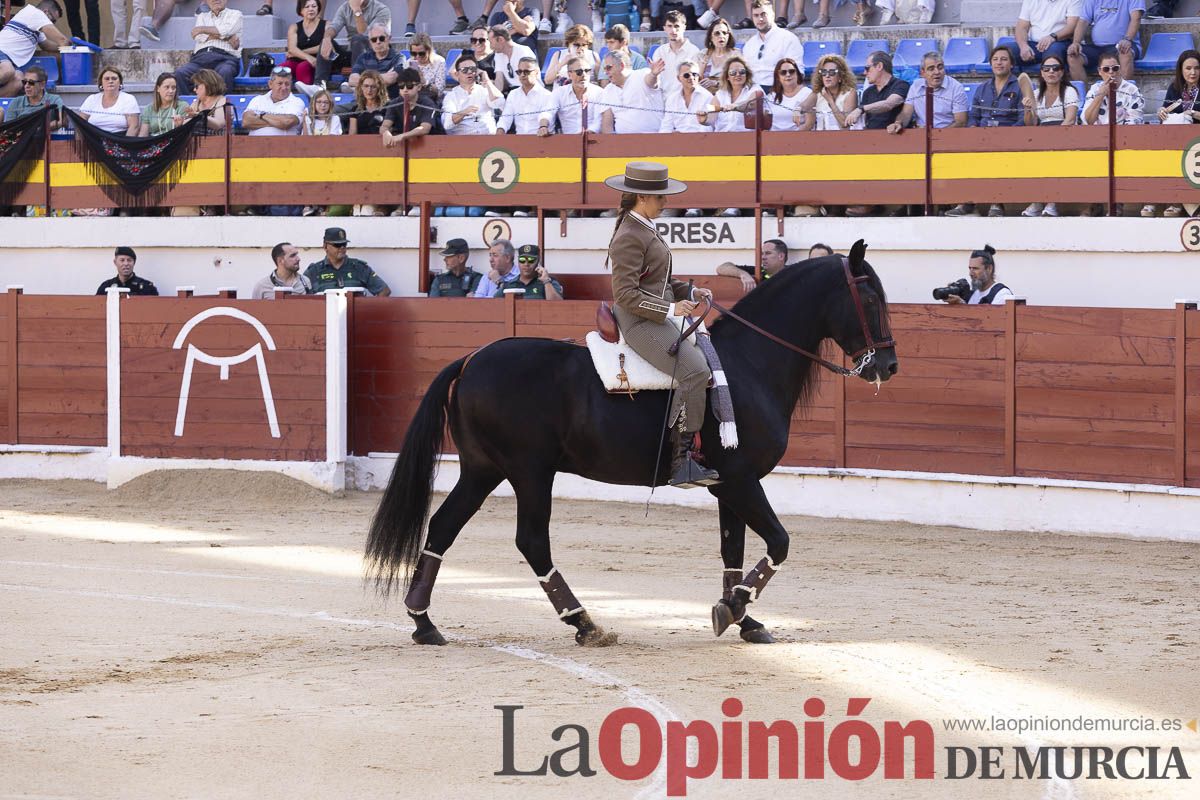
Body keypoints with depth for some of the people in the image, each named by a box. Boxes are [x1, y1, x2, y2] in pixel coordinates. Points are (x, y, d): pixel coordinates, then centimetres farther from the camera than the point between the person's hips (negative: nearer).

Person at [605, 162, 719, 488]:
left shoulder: (646, 229, 17)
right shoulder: (629, 237, -14)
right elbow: (626, 294, -20)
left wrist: (689, 292, 11)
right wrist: (670, 309, -21)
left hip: (657, 317, 11)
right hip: (639, 320, -11)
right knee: (694, 370, -24)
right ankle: (681, 462, -26)